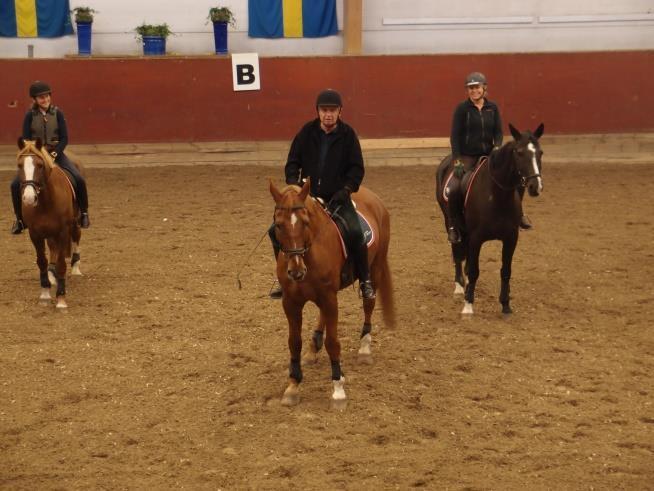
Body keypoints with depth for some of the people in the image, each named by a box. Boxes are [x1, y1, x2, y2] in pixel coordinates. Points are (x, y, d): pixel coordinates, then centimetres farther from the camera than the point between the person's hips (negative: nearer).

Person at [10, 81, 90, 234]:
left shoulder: (57, 113, -1)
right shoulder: (30, 116, -1)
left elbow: (64, 138, -2)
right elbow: (26, 139, -2)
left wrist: (54, 154, -15)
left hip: (56, 153, 0)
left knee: (79, 180, -20)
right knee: (16, 184, -17)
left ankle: (83, 213, 1)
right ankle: (20, 218, 2)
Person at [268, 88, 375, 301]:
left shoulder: (347, 134, -3)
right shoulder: (307, 132, 1)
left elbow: (357, 168, -1)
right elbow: (292, 163, 5)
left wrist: (346, 189, -17)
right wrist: (293, 184, -12)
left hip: (337, 197, -2)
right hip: (308, 196, 3)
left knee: (355, 233, -26)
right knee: (276, 230, -10)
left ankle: (365, 281, -7)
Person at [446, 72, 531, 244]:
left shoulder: (493, 108, 5)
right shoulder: (462, 108, -6)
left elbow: (498, 132, 6)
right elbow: (455, 136, -7)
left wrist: (497, 148, -15)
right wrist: (457, 162, -14)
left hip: (489, 155, 4)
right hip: (467, 156, -3)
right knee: (453, 188, -24)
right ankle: (453, 226, -4)